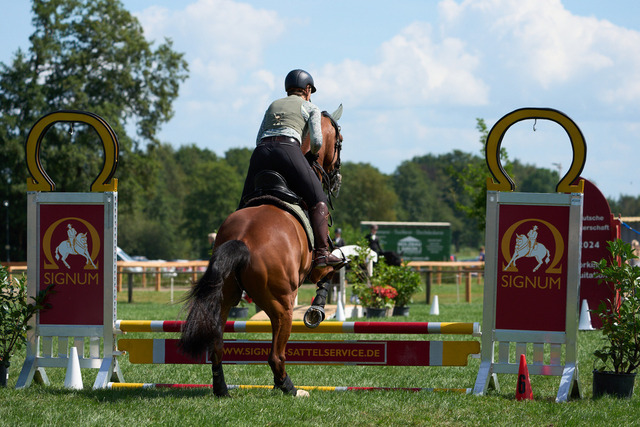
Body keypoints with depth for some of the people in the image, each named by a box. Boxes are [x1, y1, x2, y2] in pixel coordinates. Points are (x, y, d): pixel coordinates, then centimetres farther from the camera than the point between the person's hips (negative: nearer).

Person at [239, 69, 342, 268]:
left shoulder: (273, 105, 31)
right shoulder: (310, 108, 17)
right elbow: (316, 141, 5)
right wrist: (312, 154, 25)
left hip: (261, 152, 4)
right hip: (288, 149, -4)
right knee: (317, 200, 2)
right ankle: (321, 253, -12)